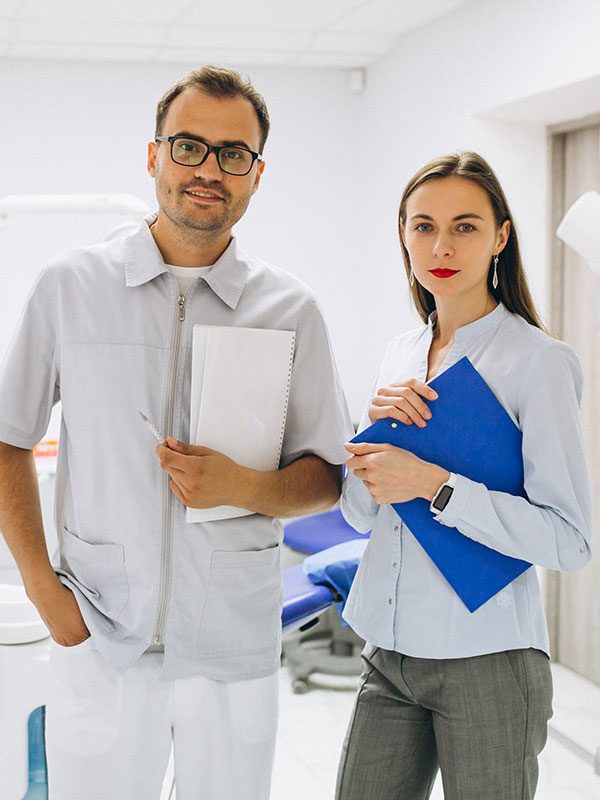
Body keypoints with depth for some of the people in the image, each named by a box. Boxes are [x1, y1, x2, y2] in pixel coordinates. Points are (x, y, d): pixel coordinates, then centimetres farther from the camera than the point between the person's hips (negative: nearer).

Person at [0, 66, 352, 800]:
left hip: (234, 648, 1)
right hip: (98, 638, 0)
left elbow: (327, 478, 6)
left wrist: (243, 487, -14)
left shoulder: (290, 311, 2)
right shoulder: (70, 286, 1)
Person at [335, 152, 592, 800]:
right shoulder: (401, 355, 9)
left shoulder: (537, 361, -11)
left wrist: (436, 485, -21)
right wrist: (374, 424, -6)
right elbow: (359, 514, 11)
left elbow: (569, 539, -16)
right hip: (391, 654, 6)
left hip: (486, 663, -6)